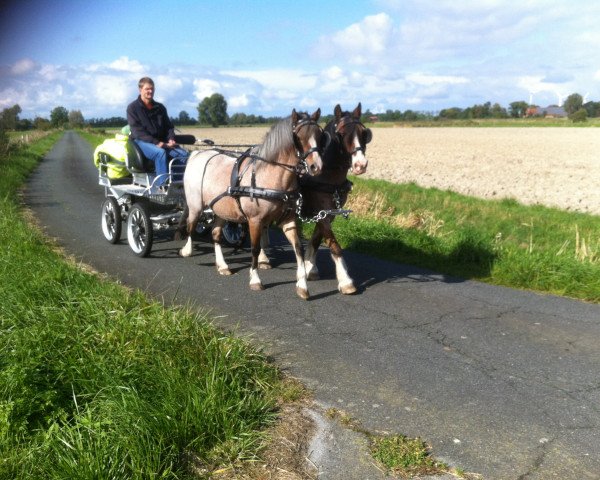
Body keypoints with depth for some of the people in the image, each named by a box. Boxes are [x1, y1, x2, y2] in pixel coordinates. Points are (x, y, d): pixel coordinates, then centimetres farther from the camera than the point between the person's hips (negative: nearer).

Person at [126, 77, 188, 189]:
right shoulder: (133, 108, 2)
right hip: (141, 142, -5)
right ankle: (163, 185, -39)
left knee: (183, 154, -21)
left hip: (161, 142, 5)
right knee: (161, 153, -38)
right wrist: (155, 142, -20)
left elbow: (169, 126, 19)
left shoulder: (160, 107, 18)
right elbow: (137, 130, -8)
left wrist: (171, 139, -5)